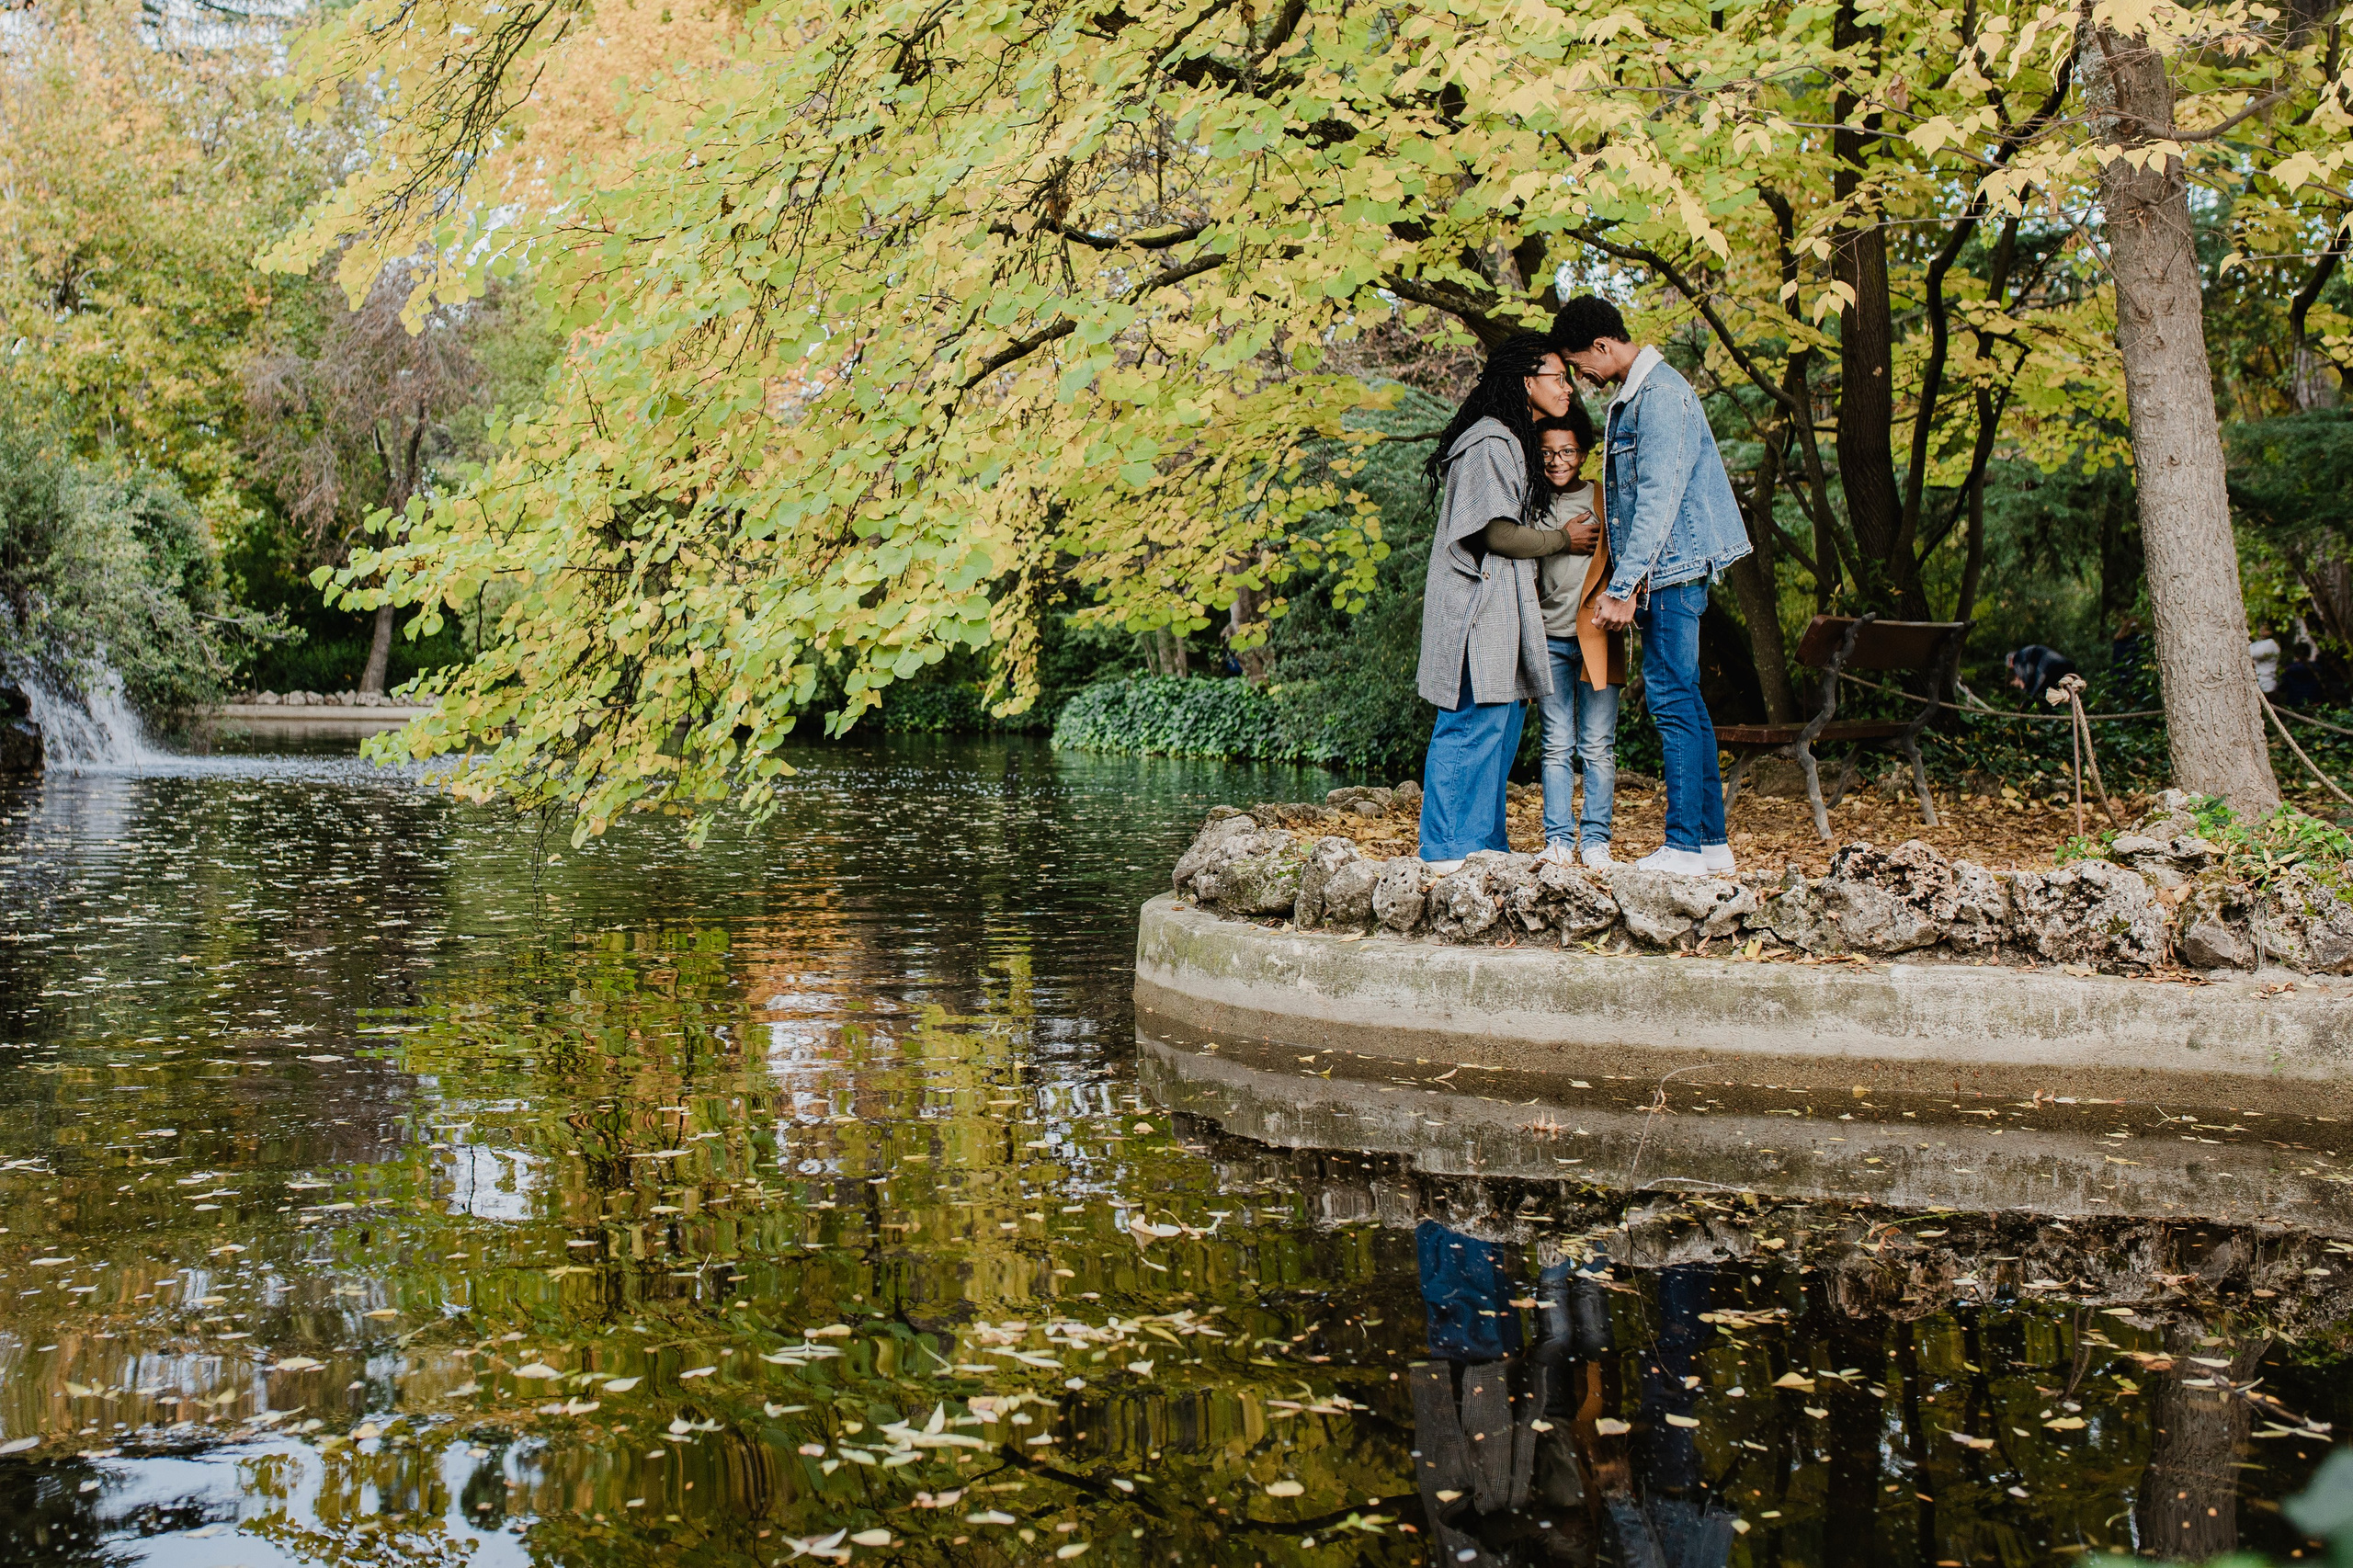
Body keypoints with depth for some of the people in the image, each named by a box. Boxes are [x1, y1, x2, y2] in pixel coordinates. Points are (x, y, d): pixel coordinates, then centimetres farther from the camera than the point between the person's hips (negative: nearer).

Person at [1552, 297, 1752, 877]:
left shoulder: (1661, 393, -15)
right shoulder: (1630, 397, 17)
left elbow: (1657, 499, -20)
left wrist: (1623, 588, -21)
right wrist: (1621, 584, 16)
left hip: (1672, 568, -10)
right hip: (1661, 573, 10)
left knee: (1672, 699, -9)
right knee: (1684, 702, 10)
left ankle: (1685, 848, -8)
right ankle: (1711, 840, 15)